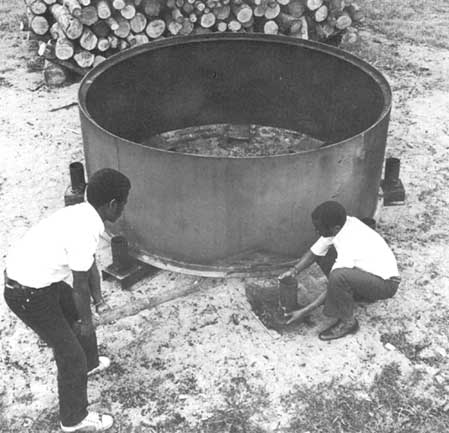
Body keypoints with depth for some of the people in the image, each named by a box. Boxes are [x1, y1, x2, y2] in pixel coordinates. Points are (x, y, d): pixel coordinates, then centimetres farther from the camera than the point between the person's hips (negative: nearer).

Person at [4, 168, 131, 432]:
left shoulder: (83, 215, -2)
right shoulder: (84, 232, -30)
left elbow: (90, 264, 13)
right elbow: (80, 286, -17)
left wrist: (98, 299, 16)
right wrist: (86, 321, -2)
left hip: (38, 279, 9)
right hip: (28, 295, -9)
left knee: (79, 316, 29)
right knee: (71, 354, 4)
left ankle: (89, 363, 56)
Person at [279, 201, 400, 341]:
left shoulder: (349, 245, -34)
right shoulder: (336, 225, -12)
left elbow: (333, 284, -26)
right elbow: (314, 252, 2)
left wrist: (304, 312, -22)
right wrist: (294, 271, -14)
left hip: (386, 283, -9)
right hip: (366, 270, 9)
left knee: (338, 276, -35)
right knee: (323, 253, 1)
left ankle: (347, 322, -11)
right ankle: (355, 294, 9)